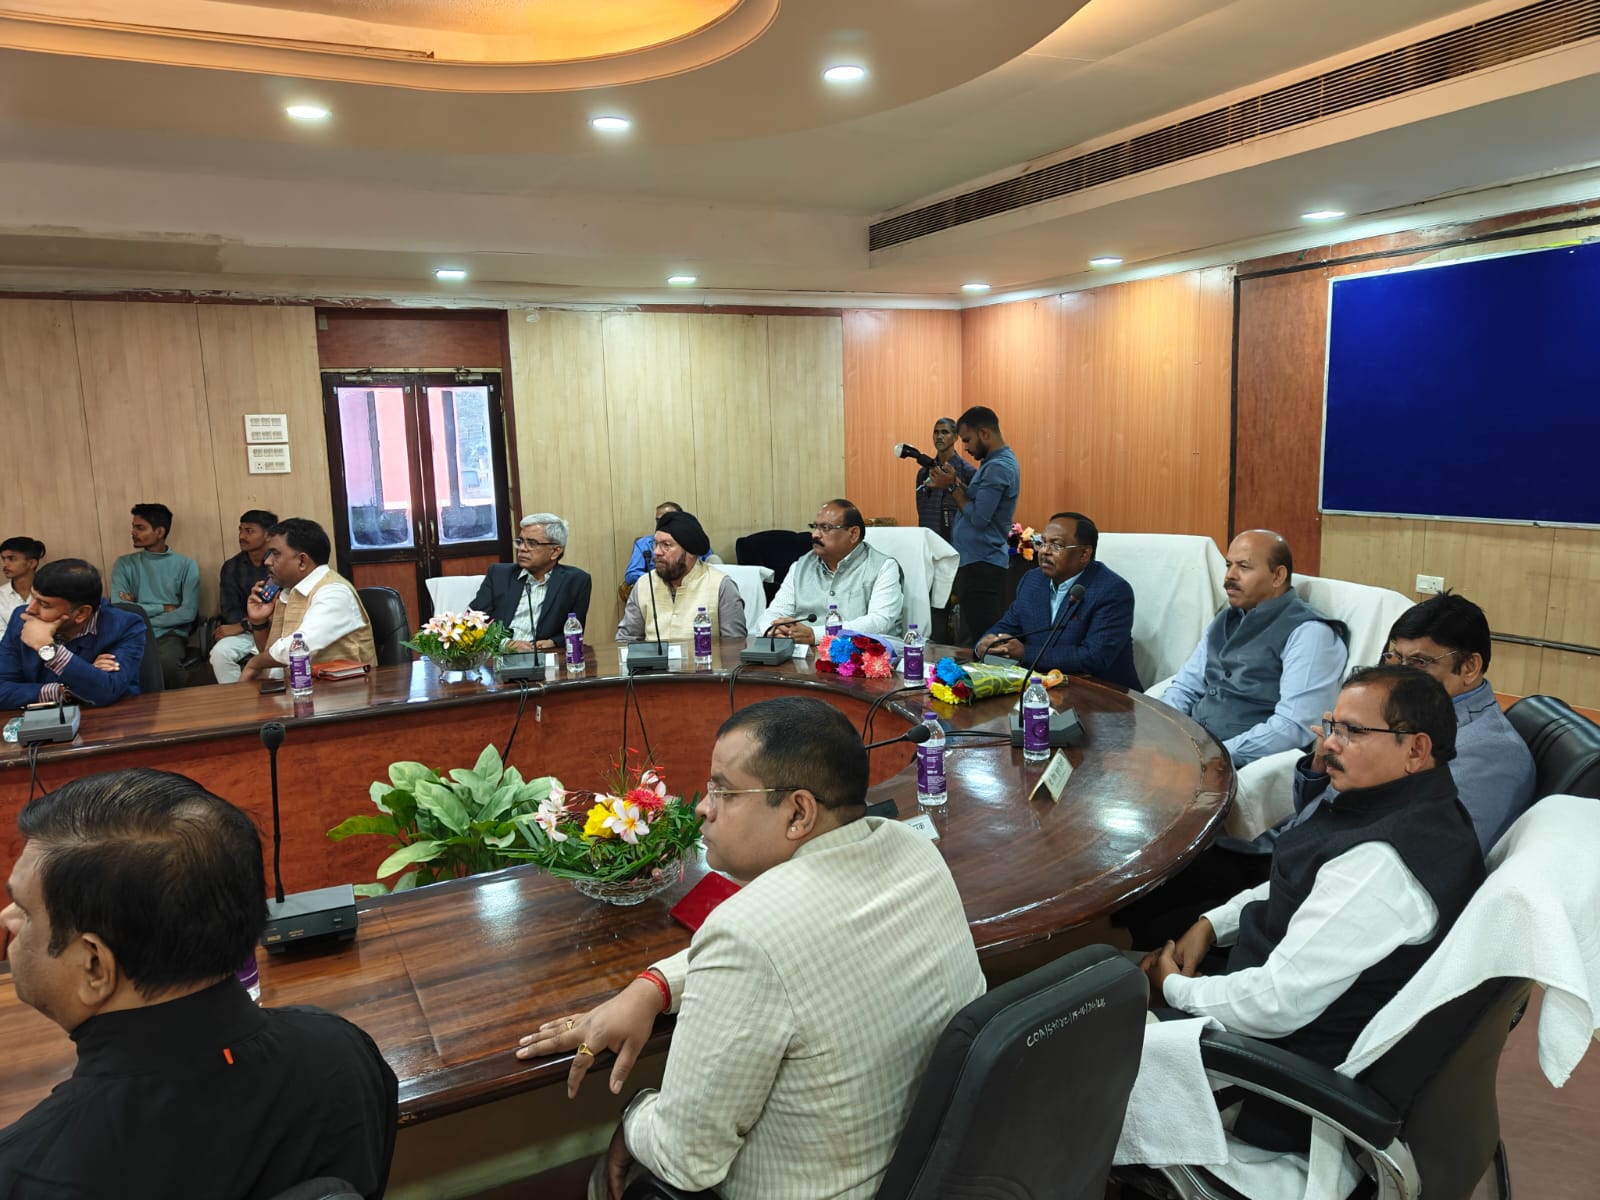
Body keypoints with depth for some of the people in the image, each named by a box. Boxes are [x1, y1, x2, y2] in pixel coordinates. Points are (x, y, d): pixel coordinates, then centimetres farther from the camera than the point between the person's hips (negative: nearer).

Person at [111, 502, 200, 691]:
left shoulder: (186, 565, 7)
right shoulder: (124, 564, 11)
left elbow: (188, 613, -5)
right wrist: (163, 608, -3)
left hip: (170, 635, -1)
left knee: (167, 663, -36)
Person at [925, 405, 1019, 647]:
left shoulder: (999, 467, -15)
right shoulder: (996, 462, 17)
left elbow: (979, 518, -19)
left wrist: (953, 486, -9)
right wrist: (956, 483, 5)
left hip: (981, 565, -10)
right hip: (977, 561, 10)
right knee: (978, 637, 12)